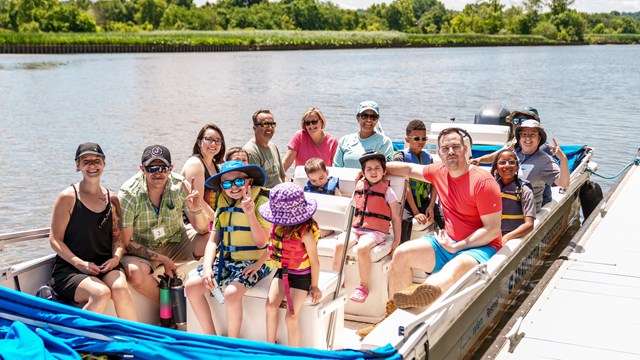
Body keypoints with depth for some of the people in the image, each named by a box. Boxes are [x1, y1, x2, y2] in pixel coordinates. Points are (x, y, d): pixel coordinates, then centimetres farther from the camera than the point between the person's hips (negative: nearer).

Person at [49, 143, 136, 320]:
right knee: (101, 293, -32)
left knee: (120, 288, -30)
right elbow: (55, 239, -3)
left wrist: (116, 257, -7)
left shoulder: (111, 199, 12)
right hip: (69, 269, -3)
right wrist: (79, 263, -16)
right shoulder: (68, 197, -1)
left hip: (105, 266, 3)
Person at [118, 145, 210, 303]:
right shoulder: (128, 194, -21)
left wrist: (196, 209, -33)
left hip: (175, 241, 3)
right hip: (141, 248, -2)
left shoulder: (180, 185, -15)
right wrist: (162, 259, -22)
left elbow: (203, 229, -11)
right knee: (134, 273, -36)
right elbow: (126, 242, -16)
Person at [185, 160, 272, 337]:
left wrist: (250, 213, -27)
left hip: (252, 262, -6)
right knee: (192, 285, -11)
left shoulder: (261, 200, -9)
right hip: (225, 259, 6)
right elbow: (213, 239, 7)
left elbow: (261, 242, -15)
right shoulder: (224, 202, 9)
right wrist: (207, 267, -8)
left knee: (232, 293, -30)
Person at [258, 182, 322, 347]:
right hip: (282, 271, 6)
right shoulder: (277, 225, -7)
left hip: (301, 276, -6)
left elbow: (315, 262, -14)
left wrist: (314, 286, -5)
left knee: (291, 316, -12)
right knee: (271, 304, -11)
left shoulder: (305, 233, -26)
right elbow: (272, 246, 12)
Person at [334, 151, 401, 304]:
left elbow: (396, 218, 3)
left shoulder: (387, 191, 0)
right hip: (356, 228, 4)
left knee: (362, 248, -32)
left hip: (376, 232, -4)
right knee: (339, 244, -22)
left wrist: (397, 240, 0)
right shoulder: (358, 188, 13)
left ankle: (363, 286, -17)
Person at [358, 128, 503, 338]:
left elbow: (493, 229, -16)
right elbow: (409, 169, 24)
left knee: (459, 266, -42)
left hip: (481, 247, -8)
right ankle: (392, 316, -5)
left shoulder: (483, 182, -16)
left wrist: (457, 246, -17)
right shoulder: (440, 172, 5)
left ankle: (416, 296, -72)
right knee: (402, 253, -8)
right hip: (448, 243, 8)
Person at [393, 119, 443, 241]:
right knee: (404, 220, -34)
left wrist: (431, 206, -11)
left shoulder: (428, 157, 12)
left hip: (425, 200, 4)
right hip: (407, 201, -4)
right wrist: (415, 212, -17)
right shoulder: (400, 157, -3)